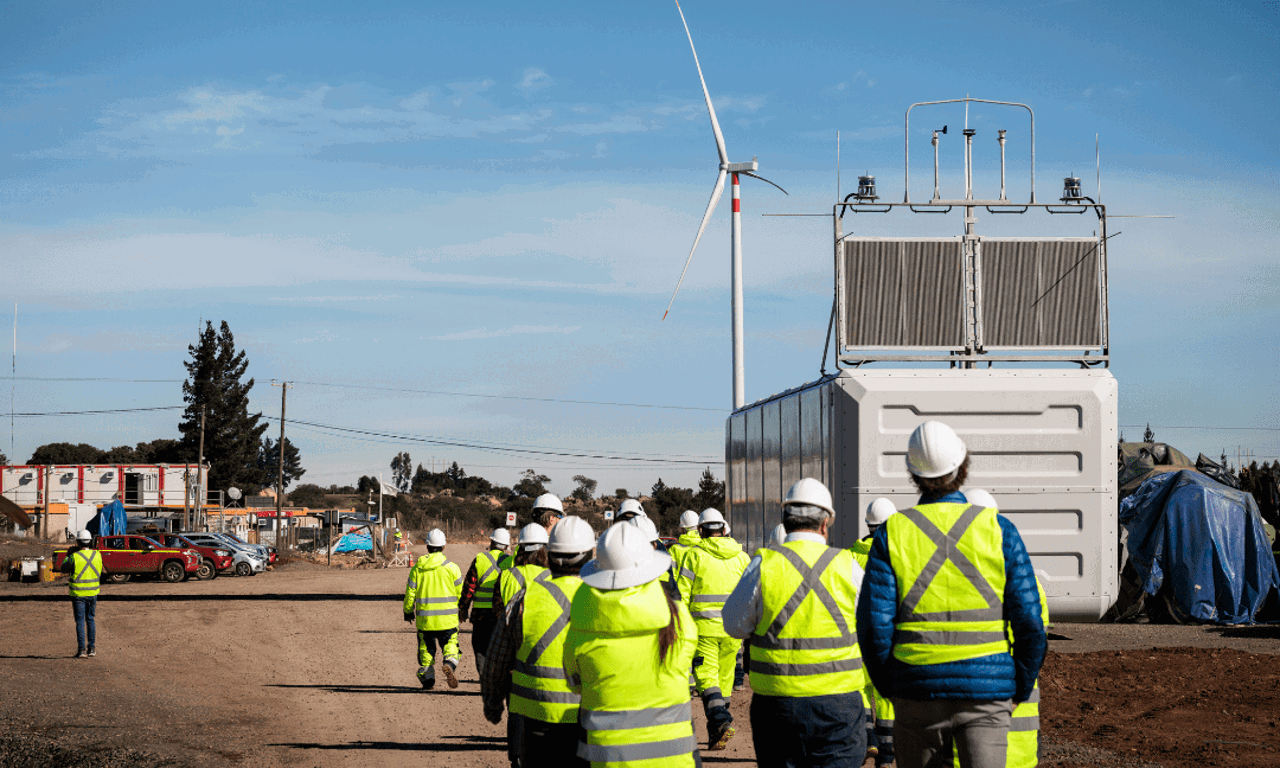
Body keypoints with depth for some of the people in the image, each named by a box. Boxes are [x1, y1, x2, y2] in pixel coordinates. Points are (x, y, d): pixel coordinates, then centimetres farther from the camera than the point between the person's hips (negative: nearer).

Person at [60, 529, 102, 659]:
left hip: (78, 593, -4)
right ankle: (92, 648, 16)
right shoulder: (97, 555, -2)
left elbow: (64, 569, 0)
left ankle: (82, 649, -4)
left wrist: (68, 554, 10)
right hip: (93, 593, 4)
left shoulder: (74, 557, -16)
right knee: (91, 620, 16)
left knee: (80, 621, 1)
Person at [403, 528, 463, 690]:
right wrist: (462, 609, 20)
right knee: (450, 644, 9)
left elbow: (410, 592, 2)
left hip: (425, 617, 1)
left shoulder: (417, 568, -1)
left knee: (426, 648, 14)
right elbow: (460, 591, 1)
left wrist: (408, 611, 17)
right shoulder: (451, 567, -5)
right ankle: (449, 663, -21)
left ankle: (427, 678, 15)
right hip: (447, 619, -1)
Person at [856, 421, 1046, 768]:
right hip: (987, 688, -1)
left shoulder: (891, 534, -1)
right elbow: (1030, 622, -3)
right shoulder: (998, 529, -1)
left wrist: (888, 687, 8)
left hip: (917, 691, 1)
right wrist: (1020, 690, 10)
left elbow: (875, 625, -6)